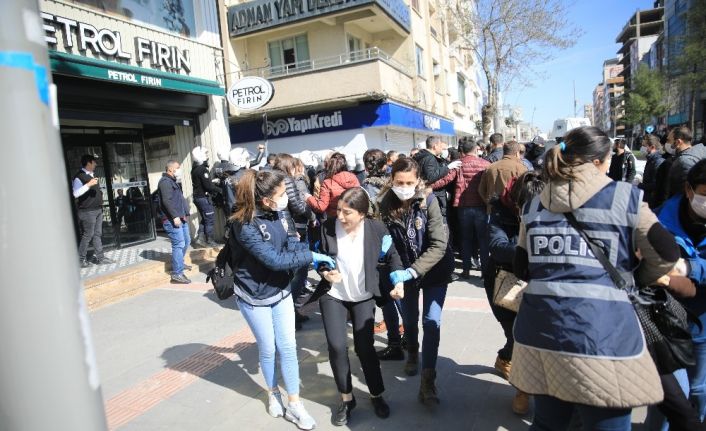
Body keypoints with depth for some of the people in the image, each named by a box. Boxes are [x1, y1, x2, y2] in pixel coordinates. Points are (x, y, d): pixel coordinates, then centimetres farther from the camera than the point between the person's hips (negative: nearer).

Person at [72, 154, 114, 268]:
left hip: (98, 209, 9)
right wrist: (88, 184, -30)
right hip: (87, 211, -9)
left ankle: (100, 257, 17)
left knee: (97, 234, 11)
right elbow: (76, 193, -24)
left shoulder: (92, 174, 15)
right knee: (87, 235, -4)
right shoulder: (79, 176, -13)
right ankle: (81, 259, 6)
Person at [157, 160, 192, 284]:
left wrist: (185, 214, 19)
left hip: (181, 218, 10)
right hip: (172, 219, -10)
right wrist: (175, 216, -25)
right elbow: (167, 200, -21)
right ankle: (177, 274, -10)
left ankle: (178, 263, 36)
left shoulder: (174, 182, 23)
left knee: (186, 241, 18)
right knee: (179, 244, -13)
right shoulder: (165, 181, -10)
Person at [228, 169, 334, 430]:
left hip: (281, 290, 5)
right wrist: (311, 257, -25)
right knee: (268, 349, 13)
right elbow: (274, 259, -31)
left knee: (288, 347, 8)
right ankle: (273, 393, 40)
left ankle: (294, 404, 22)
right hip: (255, 297, -5)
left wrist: (311, 252, -14)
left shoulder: (275, 213, -7)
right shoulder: (245, 225, -29)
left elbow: (288, 242, 3)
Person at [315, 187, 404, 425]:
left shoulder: (376, 228, -17)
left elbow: (391, 256, -2)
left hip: (363, 296, 0)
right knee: (337, 347, -6)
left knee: (365, 347, 1)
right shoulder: (327, 227, -18)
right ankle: (346, 399, 19)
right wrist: (325, 272, -22)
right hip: (333, 295, 1)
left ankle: (377, 396, 27)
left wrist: (399, 280, -14)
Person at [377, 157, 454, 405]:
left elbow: (439, 245, -24)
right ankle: (412, 355, 47)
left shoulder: (428, 200, -22)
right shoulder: (384, 204, -16)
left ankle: (428, 381, 5)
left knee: (432, 321, -8)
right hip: (404, 270, 2)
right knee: (409, 318, 17)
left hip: (434, 268, -2)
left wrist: (414, 271, -33)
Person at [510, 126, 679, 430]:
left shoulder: (534, 205, 11)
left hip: (539, 329, 4)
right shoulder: (625, 197, 1)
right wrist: (634, 280, 21)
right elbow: (666, 254, 4)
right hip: (601, 332, -4)